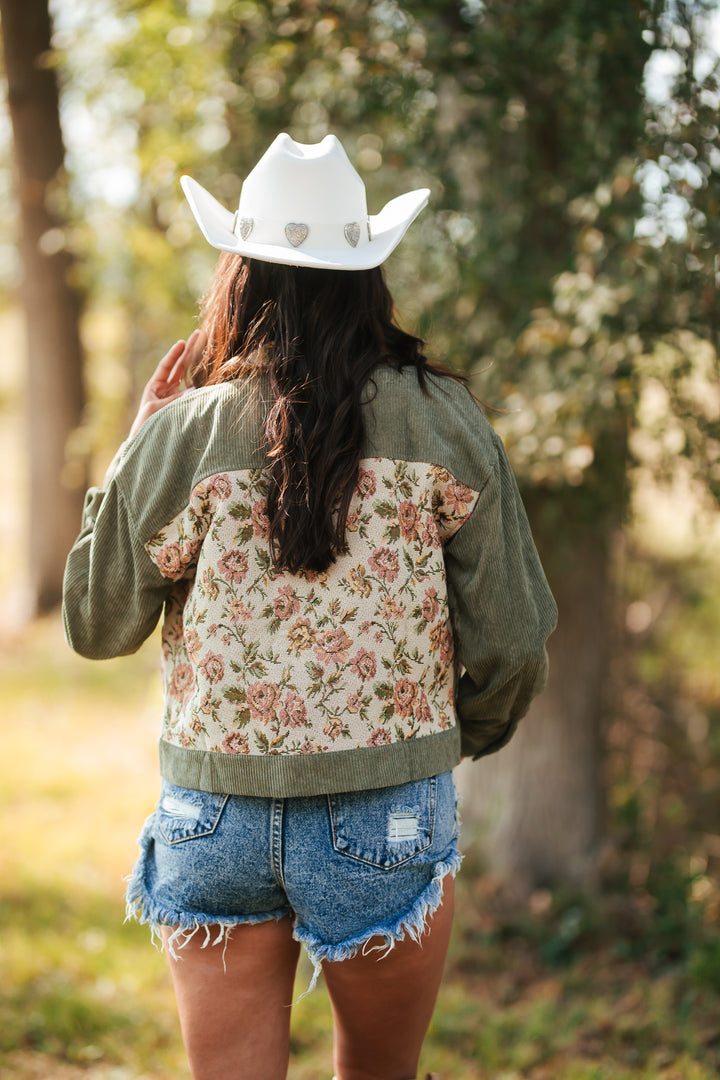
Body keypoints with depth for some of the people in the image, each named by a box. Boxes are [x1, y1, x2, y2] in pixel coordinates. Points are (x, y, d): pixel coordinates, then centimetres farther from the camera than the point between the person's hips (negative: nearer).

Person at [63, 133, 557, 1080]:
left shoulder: (181, 435, -6)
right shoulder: (445, 423, -5)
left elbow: (96, 627, 5)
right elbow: (511, 643, -2)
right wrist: (464, 734, 19)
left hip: (214, 815, 0)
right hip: (389, 820, 0)